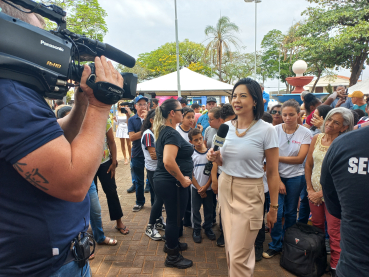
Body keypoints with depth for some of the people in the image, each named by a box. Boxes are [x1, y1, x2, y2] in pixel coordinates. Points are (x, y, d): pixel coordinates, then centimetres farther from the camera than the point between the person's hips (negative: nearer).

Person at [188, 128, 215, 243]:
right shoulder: (191, 155, -7)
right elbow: (190, 174, -5)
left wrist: (206, 186, -9)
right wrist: (199, 188, -8)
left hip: (208, 187, 1)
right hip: (196, 188, -1)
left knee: (208, 209, 13)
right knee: (195, 209, 9)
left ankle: (208, 228, 32)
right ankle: (196, 230, 26)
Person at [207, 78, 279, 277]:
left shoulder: (266, 130, -13)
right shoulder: (226, 127, 2)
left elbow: (272, 172, -7)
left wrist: (273, 207, -3)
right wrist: (215, 158, -9)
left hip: (250, 194, -5)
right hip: (225, 188, 5)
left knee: (239, 256, 0)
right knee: (230, 250, 18)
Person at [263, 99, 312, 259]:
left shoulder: (305, 133, -4)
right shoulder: (275, 130, -6)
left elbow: (300, 158, -9)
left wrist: (278, 157, -14)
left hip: (295, 177, 1)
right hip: (276, 176, -1)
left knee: (290, 212, 14)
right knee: (276, 212, -3)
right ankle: (275, 246, 17)